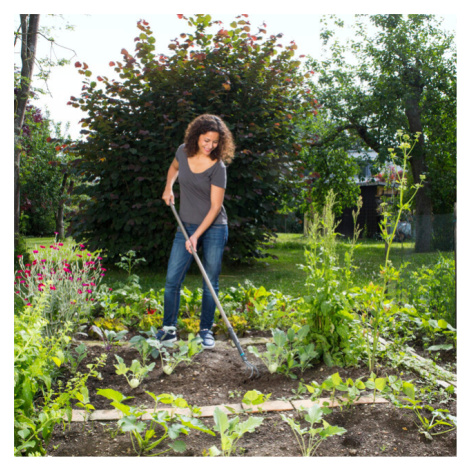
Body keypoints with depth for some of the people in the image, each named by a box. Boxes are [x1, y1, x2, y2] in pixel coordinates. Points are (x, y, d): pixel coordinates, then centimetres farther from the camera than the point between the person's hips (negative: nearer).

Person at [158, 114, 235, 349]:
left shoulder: (218, 167, -14)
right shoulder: (183, 152, -1)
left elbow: (215, 206, -14)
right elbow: (174, 167, 25)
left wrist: (197, 235, -20)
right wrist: (168, 188, 8)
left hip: (213, 228, -4)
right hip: (186, 226, 4)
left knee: (210, 283, 2)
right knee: (172, 279, 0)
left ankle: (206, 330, 16)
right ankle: (169, 328, 13)